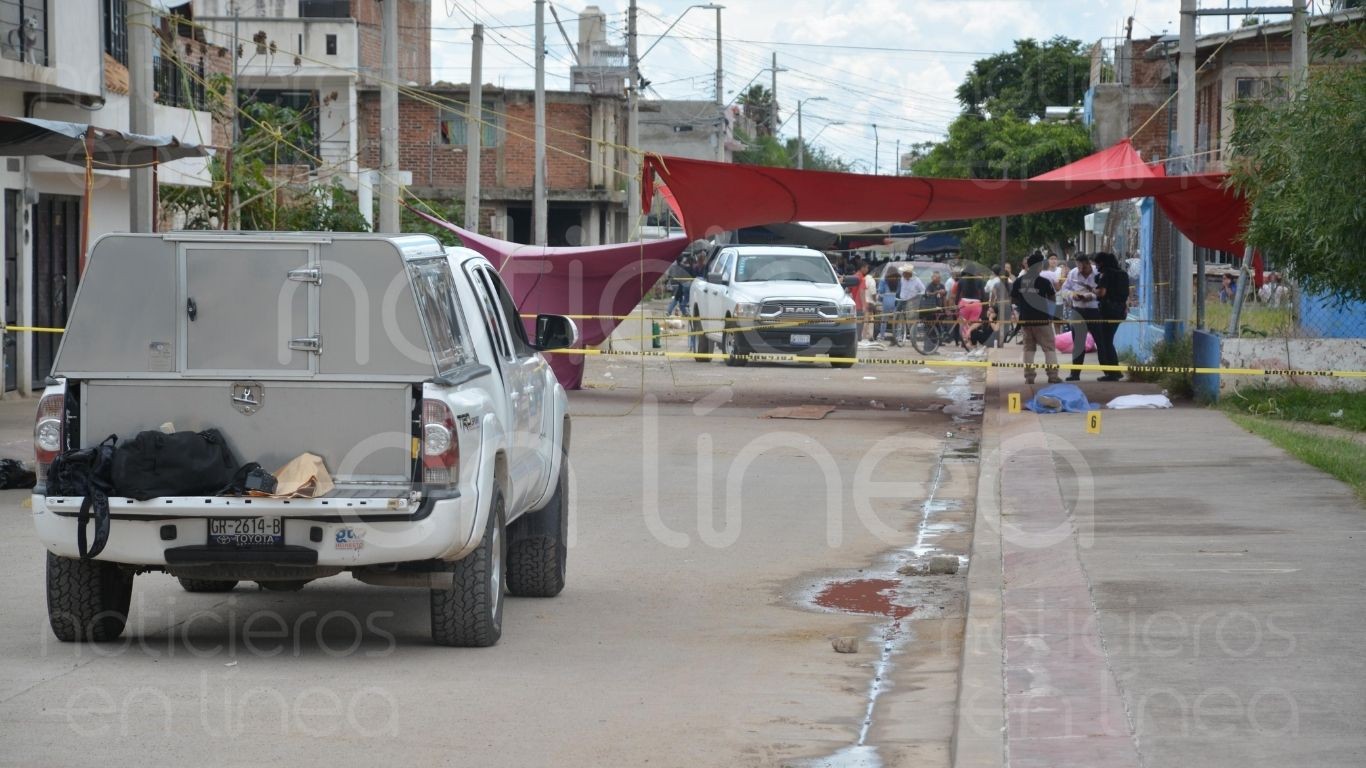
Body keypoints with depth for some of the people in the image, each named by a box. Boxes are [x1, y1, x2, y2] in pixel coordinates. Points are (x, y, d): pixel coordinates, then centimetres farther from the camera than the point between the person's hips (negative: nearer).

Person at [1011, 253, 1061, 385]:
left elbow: (1013, 300, 7)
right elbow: (1053, 299, -3)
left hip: (1025, 319, 4)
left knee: (1029, 348, 12)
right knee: (1049, 348, 4)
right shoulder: (1044, 281, -11)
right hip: (1042, 319, -4)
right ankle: (1053, 375, -2)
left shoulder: (1018, 281, 0)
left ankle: (1029, 376, 9)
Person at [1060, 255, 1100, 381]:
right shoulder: (1073, 274, 1)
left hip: (1095, 310, -3)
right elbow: (1065, 288, 9)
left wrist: (1092, 296, -28)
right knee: (1078, 342, 3)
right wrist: (1072, 294, -11)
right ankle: (1075, 373, 7)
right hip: (1078, 310, 3)